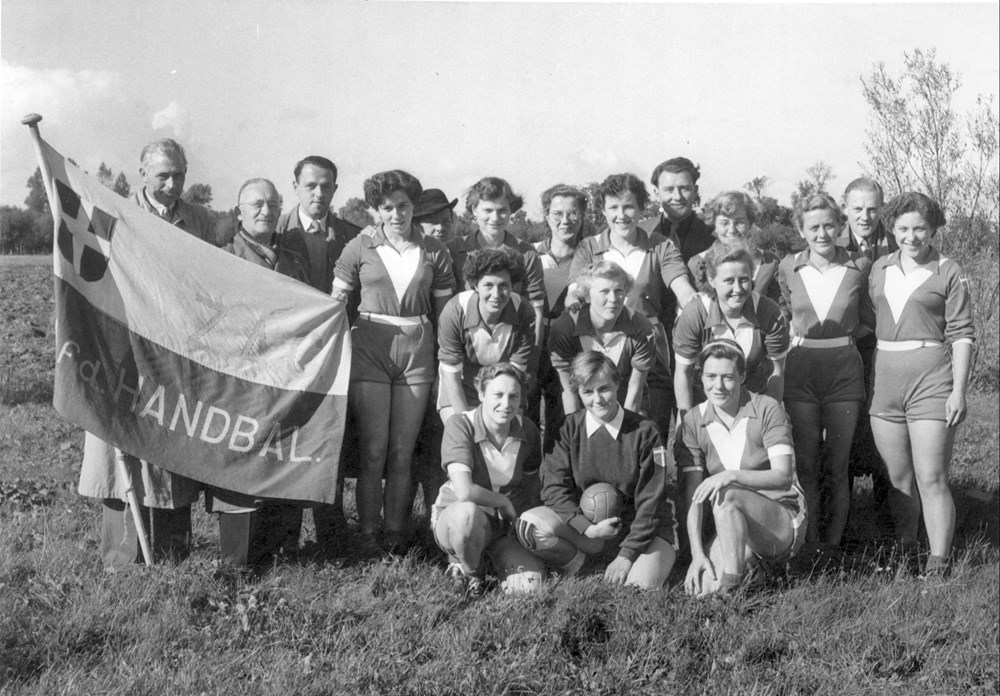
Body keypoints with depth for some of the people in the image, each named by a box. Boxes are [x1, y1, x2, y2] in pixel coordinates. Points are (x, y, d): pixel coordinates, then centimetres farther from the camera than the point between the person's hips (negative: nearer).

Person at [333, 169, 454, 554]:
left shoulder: (434, 252, 6)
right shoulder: (360, 247, 2)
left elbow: (445, 313, 10)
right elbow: (335, 302, 6)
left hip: (417, 352, 1)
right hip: (370, 349, -1)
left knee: (402, 453, 4)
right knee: (373, 451, -4)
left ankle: (395, 532, 13)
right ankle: (368, 533, 5)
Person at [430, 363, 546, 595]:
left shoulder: (527, 430, -5)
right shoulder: (460, 425, -20)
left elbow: (531, 484, 11)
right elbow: (464, 491, -31)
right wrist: (505, 502, -17)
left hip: (506, 524, 4)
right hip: (454, 518, -4)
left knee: (530, 584, -20)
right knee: (467, 513, -41)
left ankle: (491, 556, 15)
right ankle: (469, 570, -7)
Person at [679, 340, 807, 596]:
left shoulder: (767, 409, -9)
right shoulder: (694, 421, 0)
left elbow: (783, 477, -19)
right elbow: (693, 496, -6)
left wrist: (733, 475, -34)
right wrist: (697, 553, -16)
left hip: (784, 521, -4)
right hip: (733, 529, 4)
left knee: (725, 495, -32)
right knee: (700, 588, -20)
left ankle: (731, 585, -21)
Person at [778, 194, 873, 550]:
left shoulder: (860, 267, 0)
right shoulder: (789, 267, 2)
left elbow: (869, 321, 11)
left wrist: (837, 337, 0)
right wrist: (805, 337, 4)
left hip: (844, 370, 0)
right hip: (800, 371, 0)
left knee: (837, 465, 4)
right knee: (805, 463, 1)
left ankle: (833, 542, 14)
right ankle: (808, 545, 10)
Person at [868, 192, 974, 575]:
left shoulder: (948, 273, -2)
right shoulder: (879, 269, 11)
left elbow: (962, 335, -4)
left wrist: (959, 390, -11)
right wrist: (870, 379, 13)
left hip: (931, 381, -5)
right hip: (886, 382, 5)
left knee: (931, 480, -7)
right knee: (898, 479, 11)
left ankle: (937, 565, -3)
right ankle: (902, 551, 22)